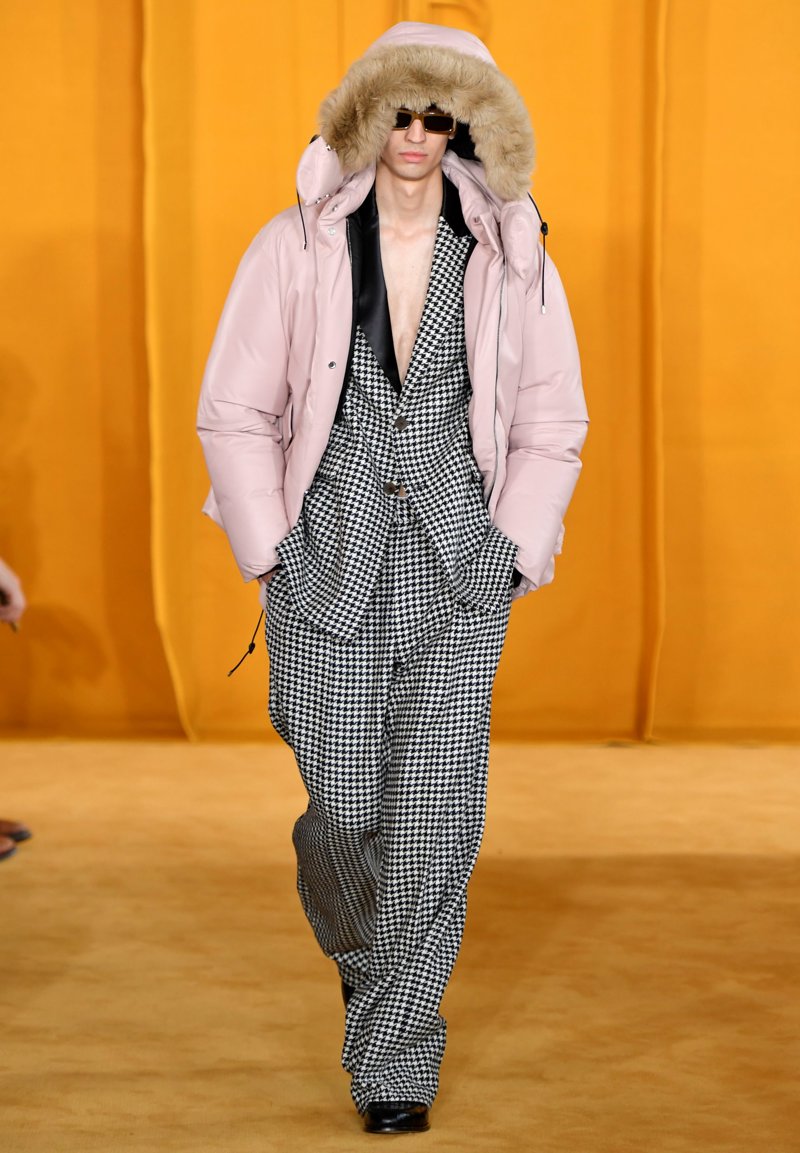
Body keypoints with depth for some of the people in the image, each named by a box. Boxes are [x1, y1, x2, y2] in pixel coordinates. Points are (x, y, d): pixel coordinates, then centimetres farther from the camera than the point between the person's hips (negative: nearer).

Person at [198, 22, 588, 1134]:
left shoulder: (513, 259, 5)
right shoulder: (296, 246, 2)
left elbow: (551, 428, 11)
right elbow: (234, 413, 5)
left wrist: (509, 559, 2)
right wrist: (272, 554, -1)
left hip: (460, 578, 0)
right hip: (330, 560, 0)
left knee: (435, 815, -4)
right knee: (335, 804, 1)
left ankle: (394, 1057, 7)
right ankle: (360, 953, 35)